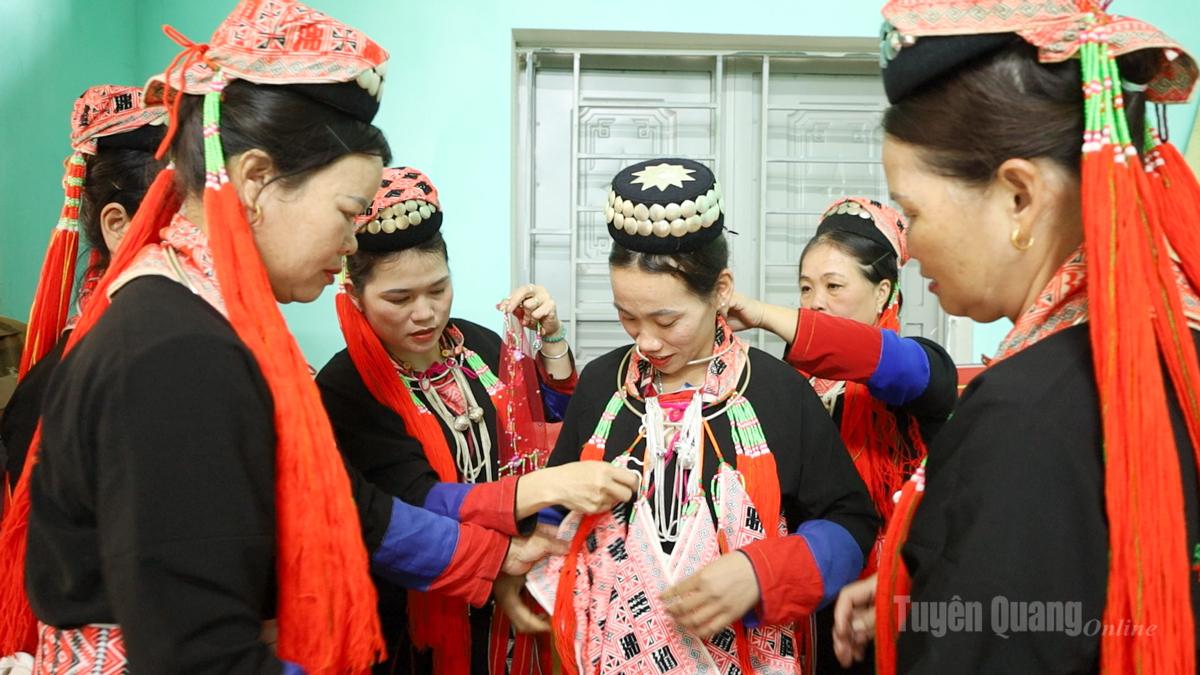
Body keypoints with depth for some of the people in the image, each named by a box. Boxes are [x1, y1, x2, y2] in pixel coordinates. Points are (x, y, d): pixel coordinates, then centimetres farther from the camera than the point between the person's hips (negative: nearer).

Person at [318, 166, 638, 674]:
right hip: (419, 621, -4)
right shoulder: (345, 390, -17)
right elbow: (419, 504, -27)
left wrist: (551, 339, -8)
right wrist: (548, 486, -38)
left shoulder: (479, 345, -3)